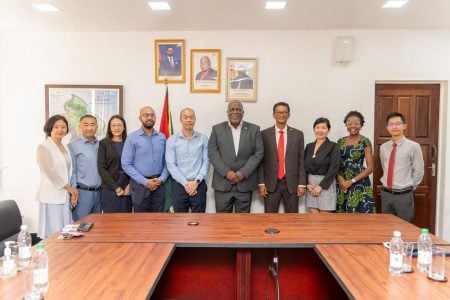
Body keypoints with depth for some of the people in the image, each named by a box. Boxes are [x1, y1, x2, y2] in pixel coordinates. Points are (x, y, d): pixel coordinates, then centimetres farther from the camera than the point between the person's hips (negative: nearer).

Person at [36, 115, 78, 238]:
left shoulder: (65, 147, 13)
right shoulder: (43, 147, -7)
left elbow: (69, 171, 11)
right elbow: (50, 172, -14)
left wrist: (72, 192, 1)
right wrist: (69, 188, -8)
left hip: (65, 195, 6)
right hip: (52, 196, -6)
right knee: (53, 233, -3)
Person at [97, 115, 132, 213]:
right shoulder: (103, 143, 1)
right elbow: (101, 168, -4)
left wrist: (130, 185, -8)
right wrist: (116, 187, -10)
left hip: (127, 190, 2)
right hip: (110, 190, -2)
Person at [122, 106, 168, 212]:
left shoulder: (162, 137, 6)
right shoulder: (132, 138, -3)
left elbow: (166, 162, 6)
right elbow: (126, 164, -8)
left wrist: (162, 179, -10)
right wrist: (145, 182, -12)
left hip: (159, 184, 3)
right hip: (140, 184, -2)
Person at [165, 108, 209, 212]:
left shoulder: (203, 138, 3)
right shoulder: (172, 140, 0)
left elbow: (206, 161, 1)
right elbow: (170, 164, -5)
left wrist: (196, 181, -11)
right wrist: (186, 183, -11)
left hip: (199, 185, 0)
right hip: (179, 185, 0)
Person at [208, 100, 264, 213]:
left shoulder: (254, 129, 5)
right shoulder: (217, 129, 5)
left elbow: (259, 153, -1)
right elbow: (212, 153, -1)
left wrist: (243, 173, -11)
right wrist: (226, 172, -12)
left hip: (245, 183, 0)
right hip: (222, 183, 0)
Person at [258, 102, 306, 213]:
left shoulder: (298, 134, 4)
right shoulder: (264, 134, 1)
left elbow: (301, 161, 4)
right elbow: (260, 160, 2)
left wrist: (302, 184, -1)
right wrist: (261, 183, -4)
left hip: (292, 183, 1)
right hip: (271, 183, -1)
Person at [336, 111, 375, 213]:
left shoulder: (365, 142, -4)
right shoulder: (340, 141, 8)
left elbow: (370, 168, -7)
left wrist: (351, 181, -12)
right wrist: (340, 179, -9)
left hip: (359, 184, -4)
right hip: (341, 183, 4)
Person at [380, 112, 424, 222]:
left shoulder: (413, 146, -9)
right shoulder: (383, 147, 5)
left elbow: (419, 172, -3)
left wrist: (409, 188, 4)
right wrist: (387, 183, 14)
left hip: (404, 195, -4)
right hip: (386, 194, 4)